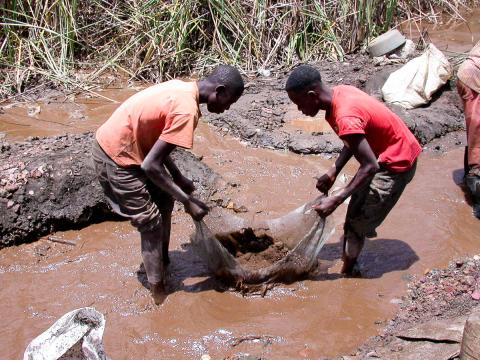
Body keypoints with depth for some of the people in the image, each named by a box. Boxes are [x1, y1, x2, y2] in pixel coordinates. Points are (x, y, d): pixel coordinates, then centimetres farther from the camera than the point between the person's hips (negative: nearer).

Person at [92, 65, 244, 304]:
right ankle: (159, 293, 9)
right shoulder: (187, 110, -24)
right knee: (151, 223, 0)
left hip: (113, 142, 9)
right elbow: (151, 166, -25)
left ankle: (163, 265, 32)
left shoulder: (181, 89, 5)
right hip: (116, 157, -9)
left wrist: (178, 178, 12)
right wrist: (188, 201, -17)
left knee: (163, 202, 18)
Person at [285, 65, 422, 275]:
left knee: (357, 221, -2)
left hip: (396, 165, -9)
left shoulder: (345, 117, -33)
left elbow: (370, 166, -31)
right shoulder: (340, 93, -4)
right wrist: (333, 173, 2)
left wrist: (336, 200, -29)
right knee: (356, 213, 18)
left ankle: (347, 272, 10)